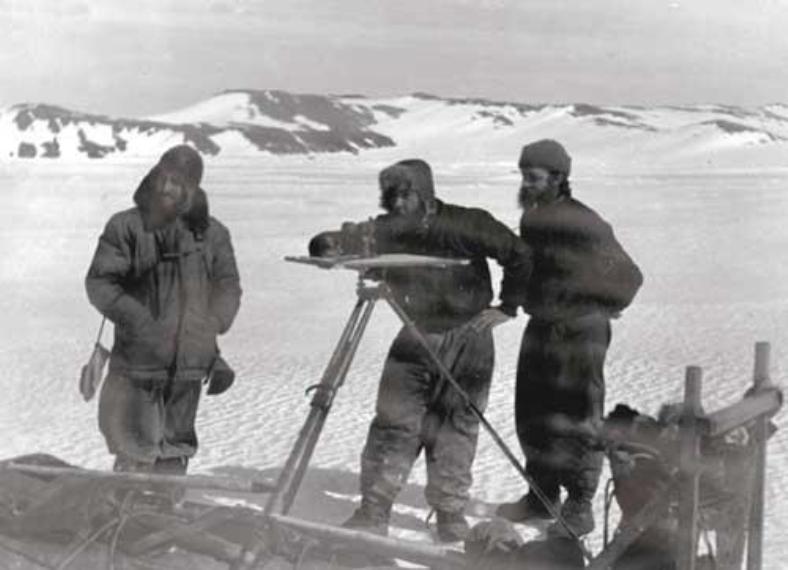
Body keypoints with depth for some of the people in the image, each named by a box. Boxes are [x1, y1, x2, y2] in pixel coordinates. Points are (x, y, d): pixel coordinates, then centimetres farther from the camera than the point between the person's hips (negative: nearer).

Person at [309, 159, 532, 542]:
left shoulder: (466, 225, -14)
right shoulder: (388, 232, -6)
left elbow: (519, 257, -7)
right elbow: (329, 246, -8)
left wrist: (507, 308, -6)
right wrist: (330, 245, -32)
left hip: (468, 341, -3)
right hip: (416, 337, 3)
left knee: (455, 427, 1)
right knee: (393, 423, -3)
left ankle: (450, 514, 15)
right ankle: (374, 512, 4)